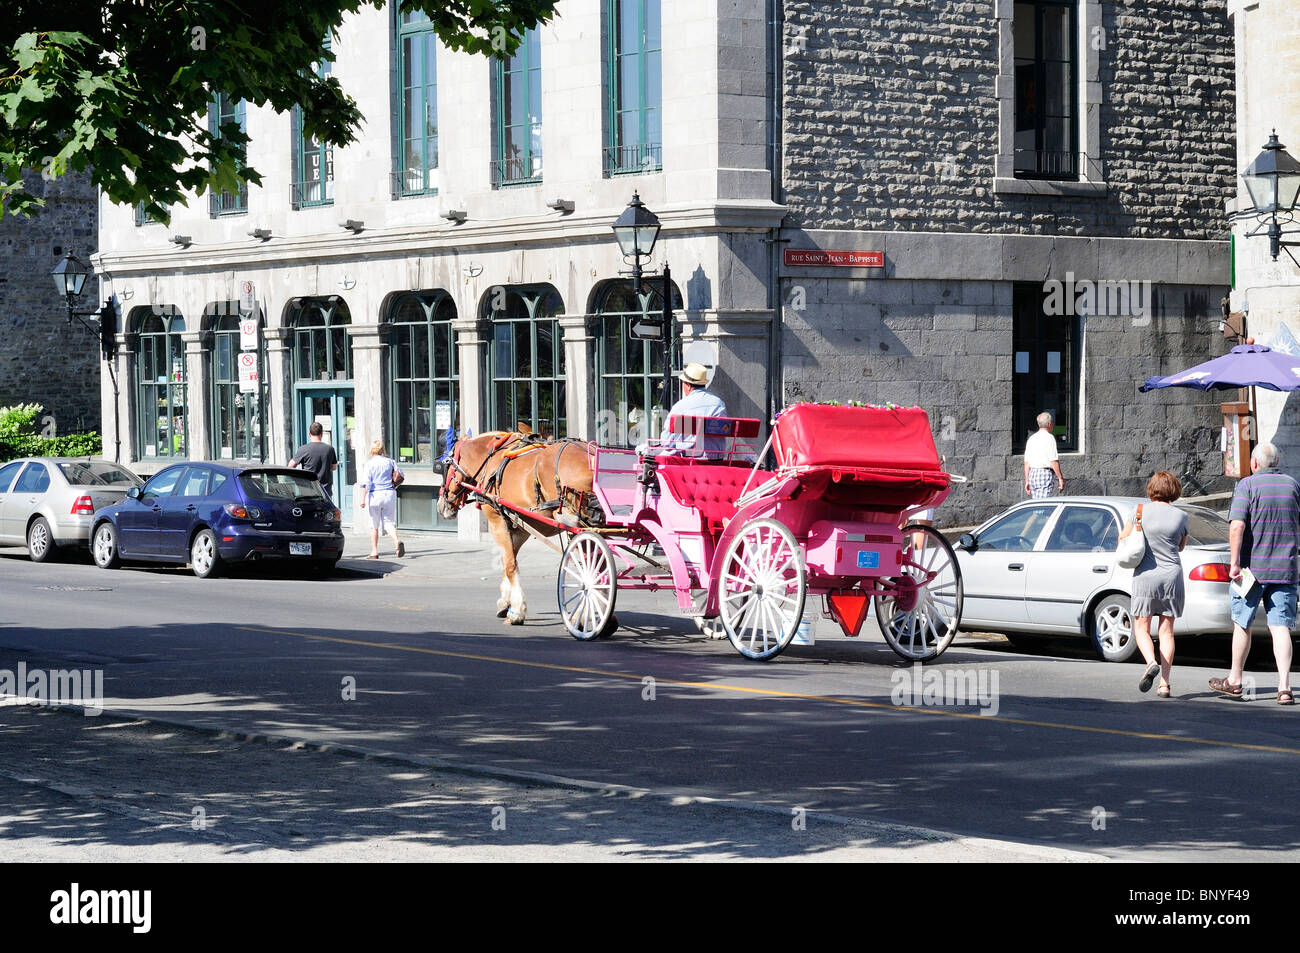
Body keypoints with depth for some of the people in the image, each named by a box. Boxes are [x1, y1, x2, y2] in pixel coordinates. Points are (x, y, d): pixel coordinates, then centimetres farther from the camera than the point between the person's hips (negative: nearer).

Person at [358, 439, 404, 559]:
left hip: (375, 495, -2)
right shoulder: (390, 461, 5)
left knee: (374, 525, 10)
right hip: (390, 494, 3)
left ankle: (374, 551, 13)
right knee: (389, 522, 5)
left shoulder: (369, 464, -4)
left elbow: (365, 483, -11)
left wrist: (363, 499, -10)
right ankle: (397, 541, -23)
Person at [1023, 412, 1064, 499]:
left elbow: (1027, 463, 15)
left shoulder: (1031, 439, 14)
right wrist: (1060, 478, -8)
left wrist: (1027, 481, 19)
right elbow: (1054, 461, -13)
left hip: (1032, 475, 7)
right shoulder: (1049, 438, -8)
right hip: (1045, 474, -7)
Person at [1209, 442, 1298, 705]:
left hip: (1252, 566, -3)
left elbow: (1237, 526, -18)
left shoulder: (1247, 485, -7)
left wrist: (1234, 562, -16)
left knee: (1242, 624, 11)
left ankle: (1235, 681, 21)